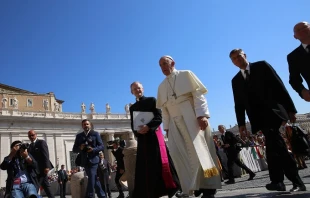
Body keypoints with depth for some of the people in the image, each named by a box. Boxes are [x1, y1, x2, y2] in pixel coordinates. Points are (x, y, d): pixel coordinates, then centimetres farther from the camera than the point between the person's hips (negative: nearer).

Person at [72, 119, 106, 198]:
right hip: (85, 161, 4)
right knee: (94, 179, 12)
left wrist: (93, 149, -19)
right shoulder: (79, 136, 12)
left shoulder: (95, 134, 3)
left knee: (91, 179, -11)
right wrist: (80, 148, -12)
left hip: (93, 160, -4)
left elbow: (101, 146, -2)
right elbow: (74, 149, 10)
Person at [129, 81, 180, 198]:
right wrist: (137, 131, -12)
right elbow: (133, 125, 11)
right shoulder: (132, 107, 17)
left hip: (154, 134, -3)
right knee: (145, 166, -1)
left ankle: (170, 189, 2)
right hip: (142, 138, 3)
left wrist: (148, 126, -19)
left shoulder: (152, 100, 7)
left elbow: (159, 117, -4)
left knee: (160, 162, -8)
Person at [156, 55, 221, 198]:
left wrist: (201, 115, -17)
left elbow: (198, 94, -4)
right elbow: (164, 109, 16)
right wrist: (167, 127, 7)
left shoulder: (186, 75, 6)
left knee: (199, 150, -8)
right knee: (177, 153, -7)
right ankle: (194, 185, 1)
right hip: (175, 122, 5)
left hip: (192, 117, -4)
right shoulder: (161, 87, 19)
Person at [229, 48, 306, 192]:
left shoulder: (262, 66, 8)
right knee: (277, 147, -4)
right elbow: (239, 104, 14)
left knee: (274, 147, -18)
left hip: (274, 112, -3)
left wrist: (290, 109, -5)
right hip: (259, 118, 3)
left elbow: (279, 86, 1)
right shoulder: (235, 81, 18)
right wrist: (241, 123, 4)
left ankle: (278, 181, -10)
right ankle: (296, 181, 3)